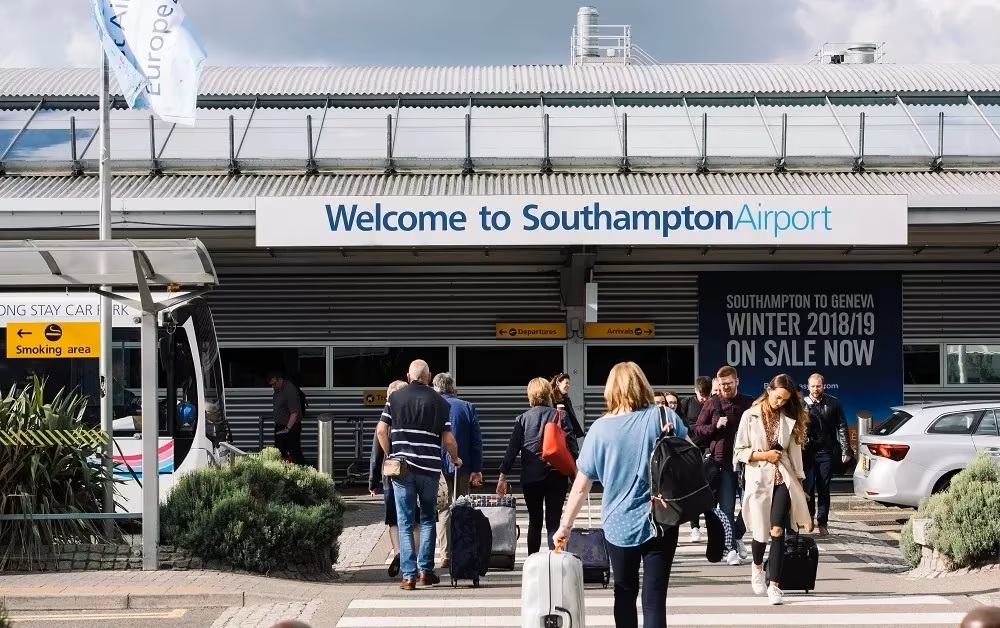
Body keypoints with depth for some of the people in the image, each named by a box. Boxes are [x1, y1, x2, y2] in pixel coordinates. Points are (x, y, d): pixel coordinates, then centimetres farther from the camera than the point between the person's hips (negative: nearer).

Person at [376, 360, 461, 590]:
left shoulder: (395, 397, 3)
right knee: (428, 519, 15)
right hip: (429, 468, 0)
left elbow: (381, 430, 0)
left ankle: (408, 575, -2)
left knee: (405, 522, 3)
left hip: (401, 467, 0)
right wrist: (455, 459, 17)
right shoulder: (439, 402, 0)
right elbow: (448, 440, -1)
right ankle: (426, 570, 12)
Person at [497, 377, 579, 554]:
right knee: (553, 523, 0)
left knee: (534, 522, 14)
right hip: (556, 477, -1)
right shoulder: (561, 417, -2)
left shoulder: (523, 419, 0)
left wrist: (503, 476, 1)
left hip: (531, 478, 1)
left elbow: (512, 449, -2)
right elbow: (573, 448, -4)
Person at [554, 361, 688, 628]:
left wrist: (565, 526, 6)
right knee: (654, 600, -3)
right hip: (660, 522, -1)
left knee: (625, 594, 19)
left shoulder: (600, 428, -3)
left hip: (618, 526, 1)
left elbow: (581, 486, -1)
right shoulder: (664, 416, -5)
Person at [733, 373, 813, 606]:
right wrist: (763, 455, -13)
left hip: (783, 479, 1)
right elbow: (739, 450, -1)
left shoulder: (789, 419, 6)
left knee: (777, 530, -11)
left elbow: (794, 451, 7)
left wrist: (799, 479, 4)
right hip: (758, 479, -1)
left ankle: (774, 584, -8)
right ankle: (757, 566, 37)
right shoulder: (750, 416, -2)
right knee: (761, 532, 4)